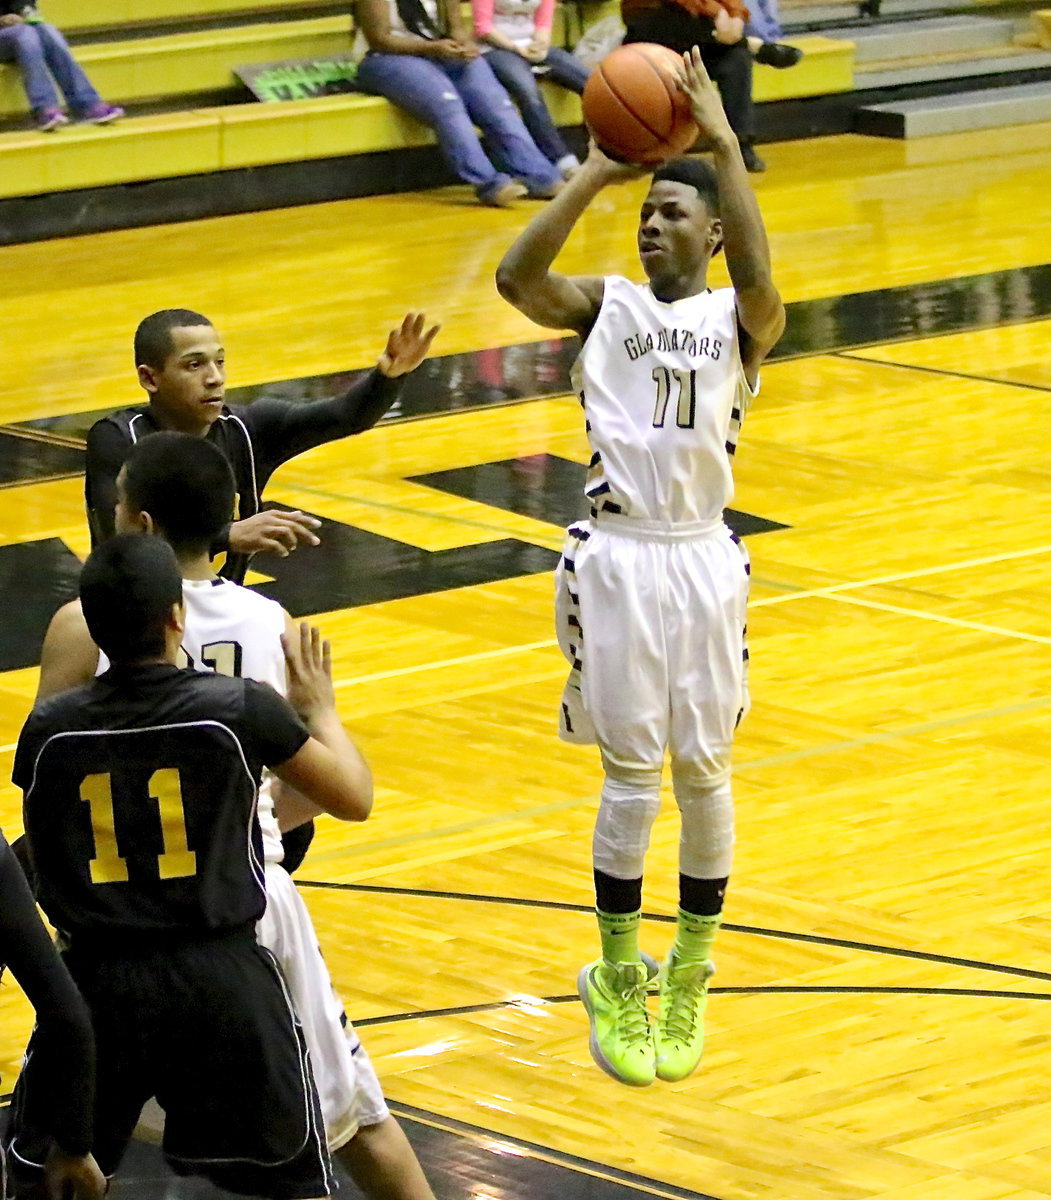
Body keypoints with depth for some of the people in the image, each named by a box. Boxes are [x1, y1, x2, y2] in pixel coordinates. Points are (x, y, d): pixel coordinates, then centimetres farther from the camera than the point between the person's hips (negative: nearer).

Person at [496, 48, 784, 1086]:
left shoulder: (736, 322, 2)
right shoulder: (604, 306, 5)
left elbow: (760, 284, -24)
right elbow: (517, 278, -15)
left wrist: (723, 142, -26)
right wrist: (597, 172, -17)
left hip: (703, 561, 0)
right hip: (615, 560, 0)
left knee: (703, 774, 6)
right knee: (633, 776, 0)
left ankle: (687, 983, 22)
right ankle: (617, 984, 14)